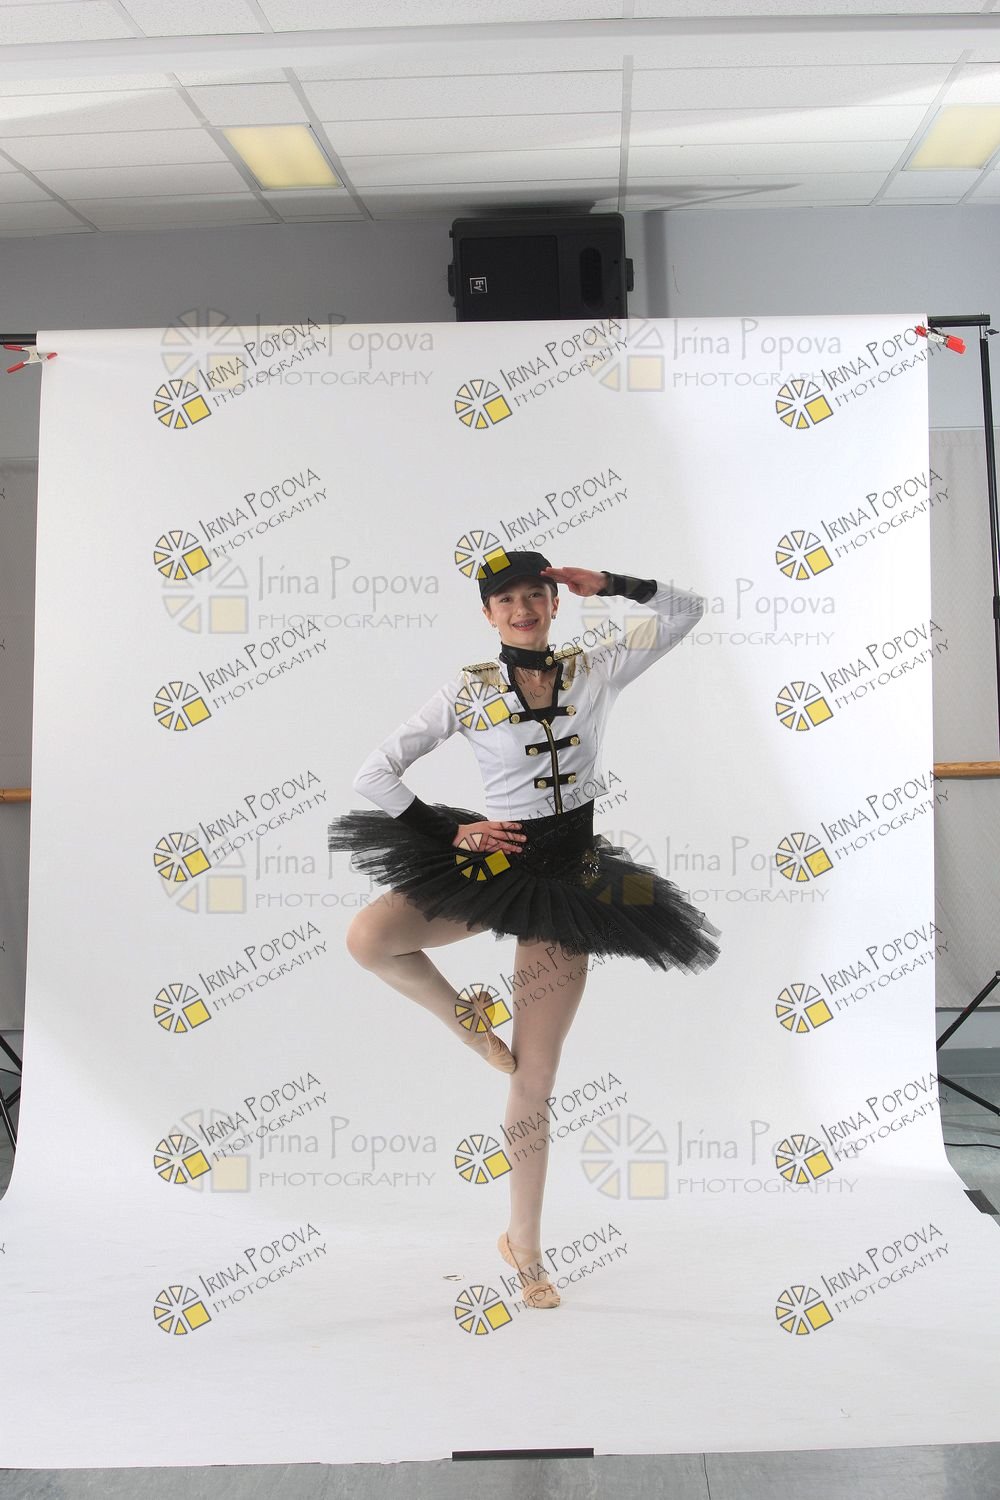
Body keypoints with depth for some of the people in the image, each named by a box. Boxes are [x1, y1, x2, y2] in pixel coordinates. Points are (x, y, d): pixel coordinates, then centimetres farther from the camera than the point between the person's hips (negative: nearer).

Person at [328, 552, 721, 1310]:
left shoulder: (595, 671, 1)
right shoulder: (469, 690, -5)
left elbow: (687, 609, 6)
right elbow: (374, 773, -6)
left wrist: (610, 584, -5)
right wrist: (449, 831, -9)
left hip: (571, 876, 0)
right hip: (493, 859, 0)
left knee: (535, 1080, 4)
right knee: (367, 938, -28)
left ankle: (524, 1245, 22)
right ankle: (466, 1017, 1)